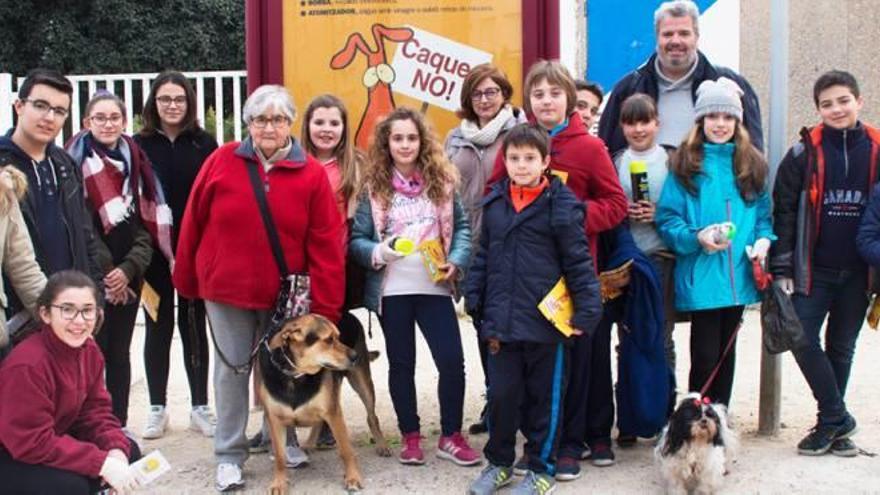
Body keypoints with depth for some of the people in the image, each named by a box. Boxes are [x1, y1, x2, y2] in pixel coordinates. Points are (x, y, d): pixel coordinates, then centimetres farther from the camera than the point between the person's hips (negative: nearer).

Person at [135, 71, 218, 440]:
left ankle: (200, 406, 18)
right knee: (159, 326, 9)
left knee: (194, 326, 8)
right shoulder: (140, 145, 0)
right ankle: (157, 408, 20)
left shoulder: (204, 144, 0)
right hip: (154, 251, 0)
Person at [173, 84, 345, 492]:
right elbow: (193, 224, 2)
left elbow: (326, 245, -8)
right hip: (226, 290, 0)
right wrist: (185, 280, 7)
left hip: (285, 296, 0)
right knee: (233, 369, 6)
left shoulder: (311, 174, -7)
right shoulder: (221, 161, -5)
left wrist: (324, 308, -10)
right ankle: (229, 455, 18)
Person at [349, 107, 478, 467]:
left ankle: (451, 436, 16)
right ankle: (410, 436, 25)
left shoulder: (441, 181, 3)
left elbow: (461, 226, 6)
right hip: (391, 289, -1)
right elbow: (357, 239, -2)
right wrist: (378, 252, -21)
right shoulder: (374, 186, -1)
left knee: (452, 360, -1)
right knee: (401, 364, 11)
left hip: (434, 286, 1)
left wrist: (456, 262, -9)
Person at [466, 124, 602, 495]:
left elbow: (579, 262, -8)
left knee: (545, 398, 10)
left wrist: (587, 310, -13)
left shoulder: (561, 205, -8)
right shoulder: (495, 203, 7)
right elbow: (484, 258, 14)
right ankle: (499, 462, 29)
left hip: (547, 321, -4)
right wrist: (474, 301, 10)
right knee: (501, 395, 11)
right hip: (502, 321, 4)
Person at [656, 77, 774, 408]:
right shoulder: (685, 164, -2)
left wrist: (763, 240, -6)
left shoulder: (752, 165, 9)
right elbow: (667, 219, -4)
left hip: (738, 277, 4)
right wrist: (696, 238, -21)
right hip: (701, 278, -4)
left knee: (726, 353, 16)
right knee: (705, 357, -6)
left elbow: (764, 214, 14)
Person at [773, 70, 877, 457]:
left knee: (841, 347, 10)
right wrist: (782, 267, -8)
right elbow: (784, 210, -3)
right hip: (814, 269, -1)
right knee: (804, 341, -10)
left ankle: (830, 423, 23)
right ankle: (837, 418, 5)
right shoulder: (805, 153, -3)